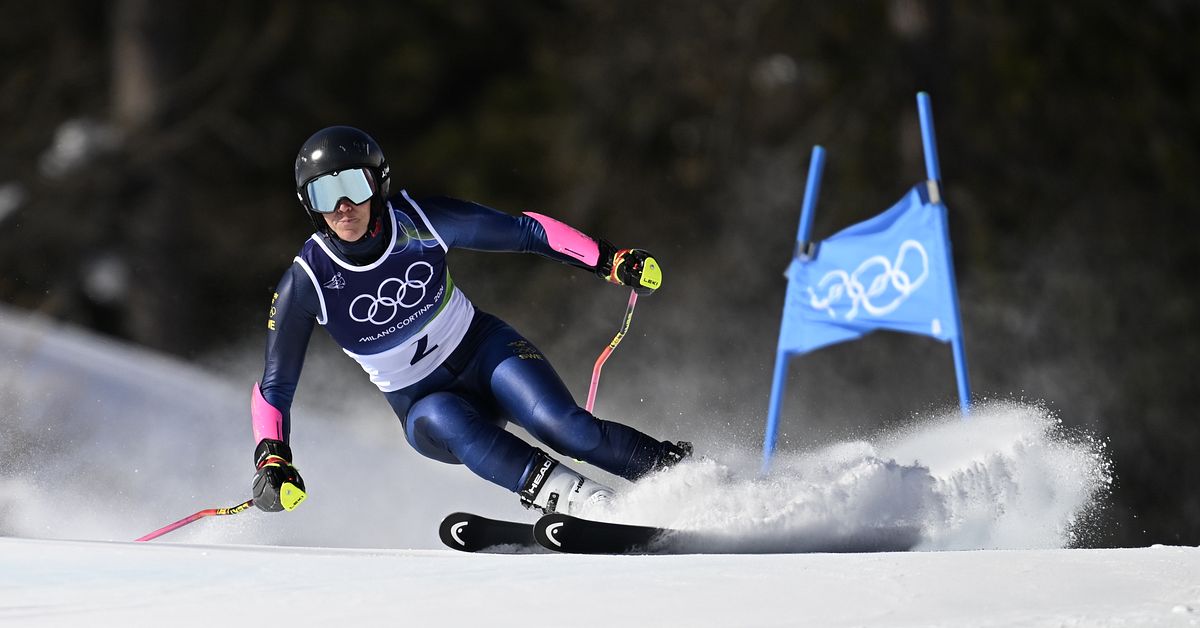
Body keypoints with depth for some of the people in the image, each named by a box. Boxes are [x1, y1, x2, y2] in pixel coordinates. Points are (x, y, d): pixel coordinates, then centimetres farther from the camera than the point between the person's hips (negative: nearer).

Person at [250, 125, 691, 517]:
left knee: (565, 428, -27)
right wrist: (272, 462, -26)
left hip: (485, 351, 1)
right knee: (447, 422, -35)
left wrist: (611, 261, -11)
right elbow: (273, 388, -10)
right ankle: (593, 507, -46)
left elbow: (526, 231, -5)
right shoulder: (305, 283, -17)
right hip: (422, 403, -1)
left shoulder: (419, 222, -16)